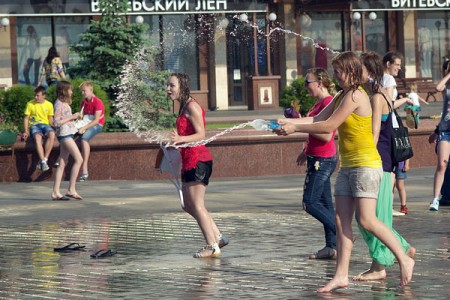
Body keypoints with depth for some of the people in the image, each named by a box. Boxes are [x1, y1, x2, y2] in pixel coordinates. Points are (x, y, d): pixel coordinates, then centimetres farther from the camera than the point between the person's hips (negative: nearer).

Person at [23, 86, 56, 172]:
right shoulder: (30, 104, 2)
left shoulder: (49, 105, 6)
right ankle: (43, 161, -45)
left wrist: (51, 129, -7)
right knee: (38, 137, -39)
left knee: (52, 134, -36)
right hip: (34, 125, -2)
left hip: (45, 124, 2)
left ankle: (44, 159, -31)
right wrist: (26, 131, -8)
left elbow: (50, 119, 12)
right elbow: (26, 118, 4)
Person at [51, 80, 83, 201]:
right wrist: (71, 117, -16)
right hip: (64, 133, -10)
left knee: (63, 163, 5)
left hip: (67, 134, 10)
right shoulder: (59, 104, -12)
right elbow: (56, 123, -18)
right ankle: (71, 190, -13)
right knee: (78, 159, -12)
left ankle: (55, 192, 3)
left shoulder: (64, 103, 18)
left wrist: (75, 117, 12)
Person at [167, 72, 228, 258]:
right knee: (189, 206, 14)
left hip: (197, 160, -10)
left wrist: (181, 139, -32)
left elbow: (201, 135, -20)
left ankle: (212, 247, -1)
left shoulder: (192, 107, -12)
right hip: (189, 160, 10)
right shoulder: (184, 107, 17)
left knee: (197, 206, -6)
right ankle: (218, 237, 19)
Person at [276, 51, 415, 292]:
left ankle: (404, 259, 0)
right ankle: (341, 275, 2)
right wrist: (290, 123, 0)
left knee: (366, 220, -12)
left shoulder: (355, 96, -14)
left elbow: (328, 126, -16)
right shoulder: (342, 96, 15)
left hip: (365, 165, -9)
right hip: (347, 167, 9)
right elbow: (317, 120, 13)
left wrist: (295, 128, -11)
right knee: (342, 221, 2)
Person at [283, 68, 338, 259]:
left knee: (310, 203, -10)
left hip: (322, 160, -10)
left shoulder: (328, 102, -16)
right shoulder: (319, 103, 15)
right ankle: (331, 246, 9)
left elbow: (326, 135, -23)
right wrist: (306, 151, 27)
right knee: (325, 203, 9)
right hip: (318, 159, 10)